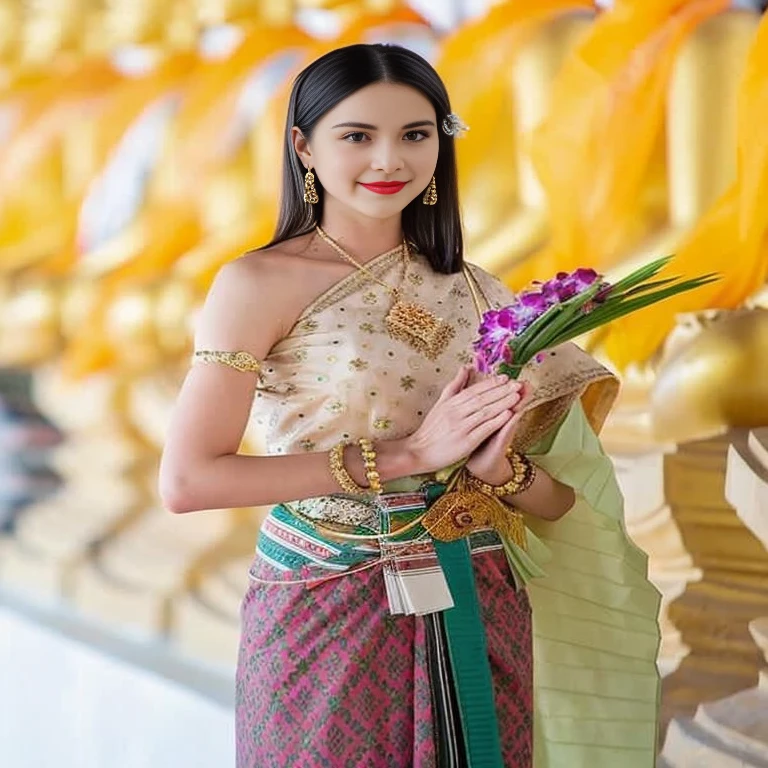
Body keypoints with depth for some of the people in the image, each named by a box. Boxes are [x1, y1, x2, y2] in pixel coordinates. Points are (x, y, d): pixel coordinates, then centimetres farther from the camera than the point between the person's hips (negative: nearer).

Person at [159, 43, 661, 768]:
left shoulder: (474, 292, 4)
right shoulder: (259, 284, -9)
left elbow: (558, 502, 6)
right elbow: (185, 479, -18)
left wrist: (500, 466, -18)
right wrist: (406, 452, -19)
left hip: (479, 620, 4)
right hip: (324, 624, -4)